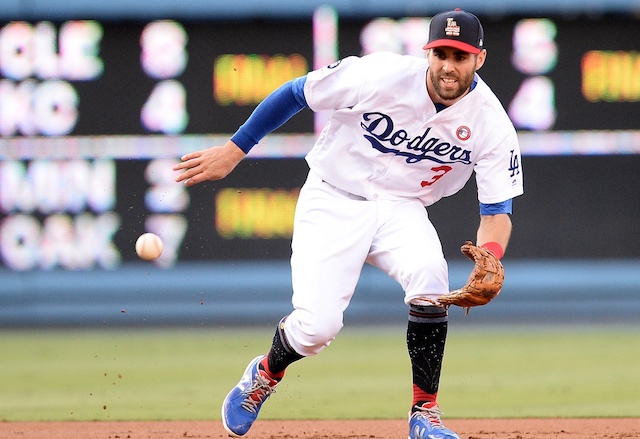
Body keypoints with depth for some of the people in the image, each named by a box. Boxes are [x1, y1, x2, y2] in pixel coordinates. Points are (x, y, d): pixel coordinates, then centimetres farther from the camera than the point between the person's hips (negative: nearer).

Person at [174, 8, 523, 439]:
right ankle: (265, 373, 21)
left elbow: (498, 209, -11)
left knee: (430, 277, -31)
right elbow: (295, 93, -9)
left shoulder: (492, 124, -14)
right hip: (334, 201, -2)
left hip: (401, 208, 2)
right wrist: (233, 150, -7)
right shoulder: (381, 75, -21)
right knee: (317, 326, -17)